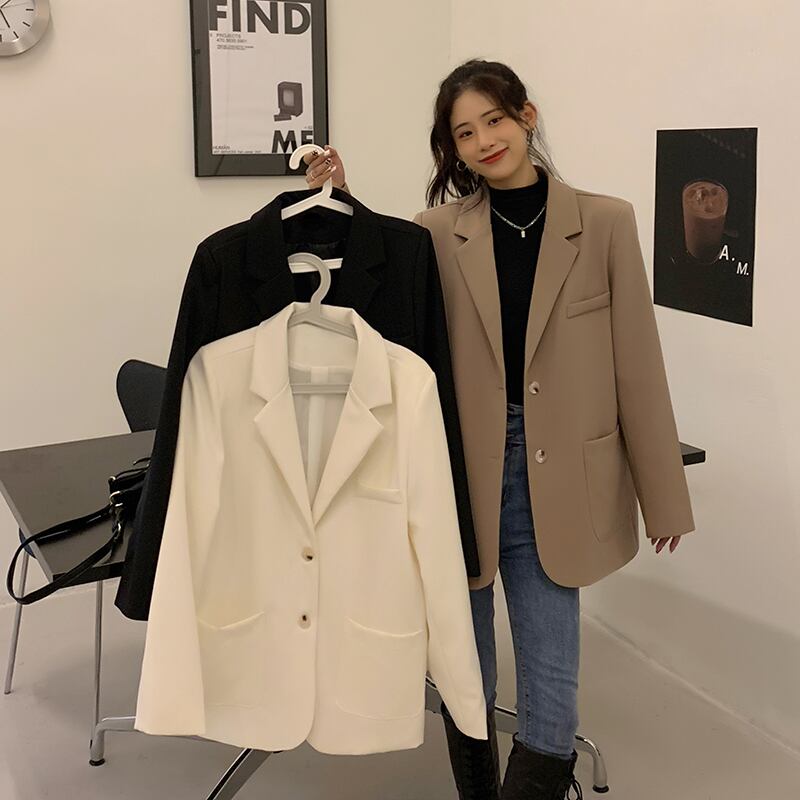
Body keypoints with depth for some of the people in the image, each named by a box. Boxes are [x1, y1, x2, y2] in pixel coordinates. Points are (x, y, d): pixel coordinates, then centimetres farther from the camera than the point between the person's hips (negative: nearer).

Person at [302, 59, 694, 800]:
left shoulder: (604, 222, -1)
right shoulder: (435, 232, 1)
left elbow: (637, 365, 0)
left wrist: (662, 491, 2)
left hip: (552, 485, -1)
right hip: (458, 475, 1)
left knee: (551, 693, 1)